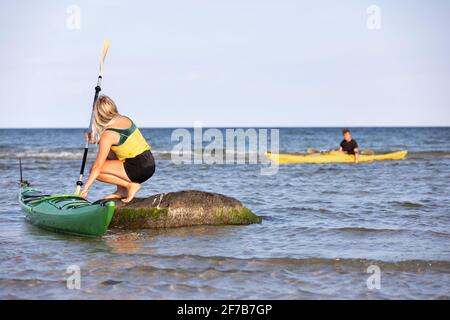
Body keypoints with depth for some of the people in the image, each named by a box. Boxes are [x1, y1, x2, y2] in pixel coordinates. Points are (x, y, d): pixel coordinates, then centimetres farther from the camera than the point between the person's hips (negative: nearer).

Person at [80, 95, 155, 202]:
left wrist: (86, 188, -6)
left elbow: (98, 166, -13)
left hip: (139, 170, -8)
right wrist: (96, 140, 18)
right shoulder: (125, 119, 8)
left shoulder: (108, 135, -13)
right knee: (108, 152, 23)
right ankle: (121, 190, 19)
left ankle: (130, 185, -4)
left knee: (95, 170, -4)